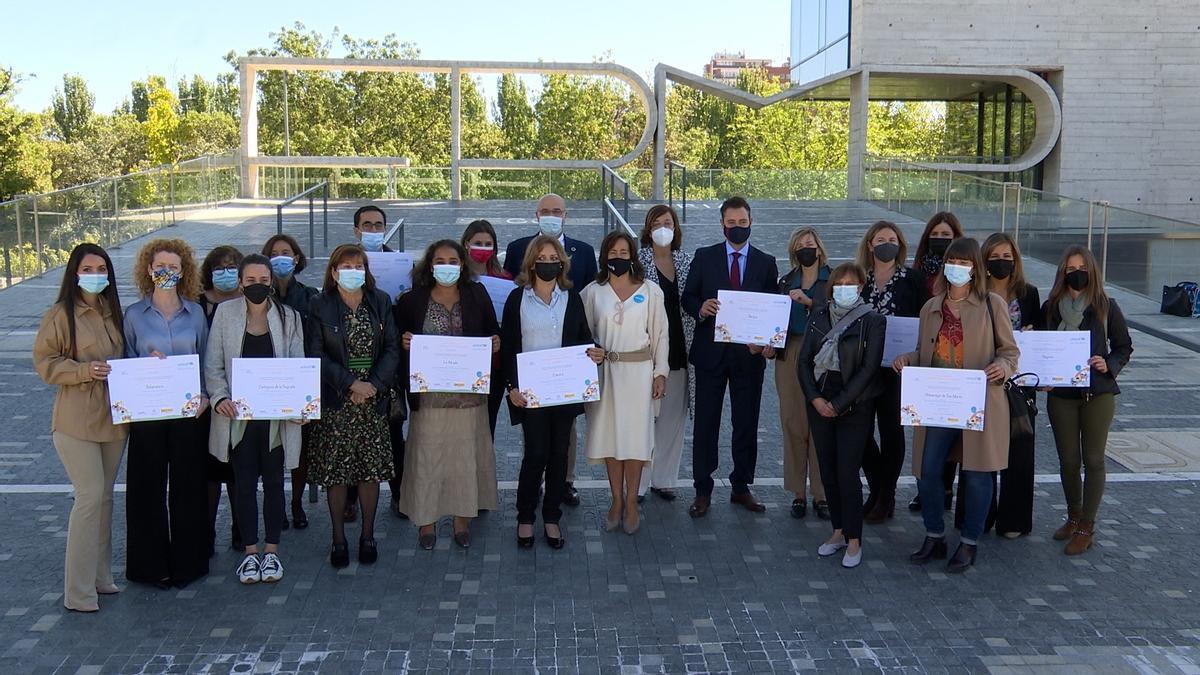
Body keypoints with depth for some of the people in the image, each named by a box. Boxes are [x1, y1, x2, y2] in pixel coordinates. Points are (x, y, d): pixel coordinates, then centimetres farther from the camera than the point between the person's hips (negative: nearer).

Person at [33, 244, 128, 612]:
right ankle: (78, 591, -1)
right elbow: (44, 362, -7)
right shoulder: (60, 315, -8)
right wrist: (85, 370, -21)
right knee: (90, 496, -9)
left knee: (105, 497, 13)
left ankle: (100, 576, 25)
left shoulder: (113, 312, 11)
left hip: (113, 418, 6)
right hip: (76, 421, -6)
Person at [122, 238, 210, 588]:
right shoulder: (134, 315, 3)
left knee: (188, 485, 5)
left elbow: (205, 360, 9)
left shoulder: (195, 313, 7)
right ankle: (152, 565, 14)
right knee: (149, 487, 3)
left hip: (188, 411, 1)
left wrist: (204, 396, -4)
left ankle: (187, 562, 16)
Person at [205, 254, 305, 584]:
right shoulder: (225, 313, 1)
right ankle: (250, 551, 18)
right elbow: (213, 365, 2)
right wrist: (219, 397, -15)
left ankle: (271, 551, 20)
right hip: (238, 414, 0)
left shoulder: (288, 316, 3)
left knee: (273, 482, 8)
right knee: (244, 483, 7)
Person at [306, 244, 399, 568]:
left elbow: (392, 348, 2)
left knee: (371, 469, 6)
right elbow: (315, 355, -7)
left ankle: (368, 535, 20)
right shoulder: (320, 306, -2)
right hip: (335, 402, -2)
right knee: (335, 471, 3)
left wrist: (375, 384, -12)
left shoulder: (380, 302, 5)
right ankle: (339, 538, 16)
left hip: (374, 400, 2)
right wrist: (350, 383, -15)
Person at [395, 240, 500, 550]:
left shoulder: (477, 296, 6)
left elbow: (493, 334, 11)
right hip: (429, 393, -1)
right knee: (428, 454, 1)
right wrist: (404, 341, -13)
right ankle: (426, 519, 15)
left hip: (469, 392, 1)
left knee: (465, 453, 6)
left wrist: (495, 344, -10)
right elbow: (399, 337, 9)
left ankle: (462, 518, 19)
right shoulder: (412, 301, 2)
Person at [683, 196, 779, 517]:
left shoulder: (766, 263, 6)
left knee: (747, 424, 9)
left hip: (750, 353, 1)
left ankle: (741, 487, 23)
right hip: (710, 352, -1)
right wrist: (700, 309, -19)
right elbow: (687, 298, 4)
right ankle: (703, 491, 12)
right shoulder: (704, 257, 4)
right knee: (705, 424, 3)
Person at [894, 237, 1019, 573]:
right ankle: (934, 537, 21)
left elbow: (1010, 350, 2)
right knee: (927, 471, 3)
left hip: (979, 403, -4)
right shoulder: (931, 308, 14)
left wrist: (1002, 367, -19)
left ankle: (969, 544, 17)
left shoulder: (993, 305, 1)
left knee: (976, 473, 2)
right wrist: (906, 359, -1)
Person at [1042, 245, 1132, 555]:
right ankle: (1073, 516, 31)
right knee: (1068, 460, 10)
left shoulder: (1106, 307, -2)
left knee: (1093, 460, 2)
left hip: (1097, 393, -2)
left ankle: (1086, 528, 11)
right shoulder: (1051, 307, 3)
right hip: (1060, 393, 2)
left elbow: (1124, 346, 5)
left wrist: (1109, 365, -13)